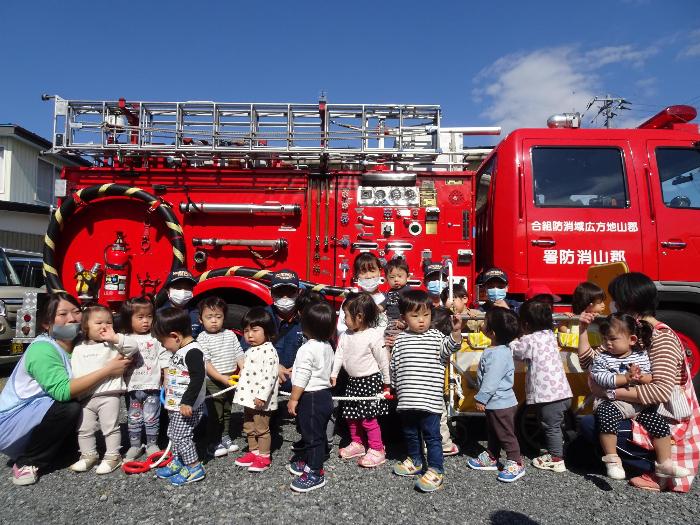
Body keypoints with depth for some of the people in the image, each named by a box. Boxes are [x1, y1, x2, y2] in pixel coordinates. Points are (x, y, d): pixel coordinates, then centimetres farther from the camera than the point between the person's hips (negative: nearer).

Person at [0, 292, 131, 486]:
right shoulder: (42, 349, -23)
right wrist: (107, 370, -33)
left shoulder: (77, 344, 1)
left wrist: (118, 363, -20)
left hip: (33, 416, 8)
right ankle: (26, 463, -8)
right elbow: (62, 391, -34)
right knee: (68, 408, -27)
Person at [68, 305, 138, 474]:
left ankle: (112, 456, 18)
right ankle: (88, 455, 32)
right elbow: (73, 370, 10)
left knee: (110, 427, 5)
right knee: (84, 429, 15)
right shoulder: (79, 349, 9)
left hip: (109, 395, -4)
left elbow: (133, 346, -14)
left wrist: (114, 337, -20)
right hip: (85, 397, 4)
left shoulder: (114, 345, -1)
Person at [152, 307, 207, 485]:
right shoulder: (179, 350, 8)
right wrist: (168, 390, 30)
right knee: (173, 433, 20)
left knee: (181, 436, -3)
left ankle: (194, 468, 10)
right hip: (176, 404, 10)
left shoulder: (193, 351, -24)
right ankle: (177, 462, 37)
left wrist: (187, 402, -27)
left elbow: (198, 378, -29)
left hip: (188, 406, -10)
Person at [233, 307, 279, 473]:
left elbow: (269, 376, -24)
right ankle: (253, 452, 33)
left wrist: (262, 396, -27)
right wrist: (243, 394, 22)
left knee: (262, 428, 2)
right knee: (249, 427, 19)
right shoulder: (250, 351, 12)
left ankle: (264, 457, 15)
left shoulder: (268, 351, -18)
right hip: (248, 398, 9)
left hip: (260, 400, -9)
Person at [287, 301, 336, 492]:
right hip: (324, 394, 10)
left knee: (312, 435, 0)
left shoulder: (307, 349, -22)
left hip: (311, 397, -10)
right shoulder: (327, 347, 6)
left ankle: (315, 473, 10)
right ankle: (306, 460, 37)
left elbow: (302, 378, -22)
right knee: (314, 433, 21)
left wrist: (293, 399, -14)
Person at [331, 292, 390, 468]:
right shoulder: (345, 335, 1)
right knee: (351, 415, 15)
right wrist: (333, 374, 0)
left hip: (370, 381, -7)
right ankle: (357, 444, 34)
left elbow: (383, 360, -12)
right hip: (353, 381, 7)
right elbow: (339, 355, 5)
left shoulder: (374, 336, -19)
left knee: (368, 418, -5)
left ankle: (377, 450, 10)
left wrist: (387, 382, -6)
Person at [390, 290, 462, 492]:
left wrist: (456, 332, -39)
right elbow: (393, 366, 14)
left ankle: (436, 470, 13)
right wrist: (393, 387, 18)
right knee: (410, 433, 20)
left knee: (432, 435, 2)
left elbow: (449, 348, -23)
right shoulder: (400, 340, 5)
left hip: (430, 399, -4)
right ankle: (415, 461, 39)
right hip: (407, 400, 5)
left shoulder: (436, 336, -4)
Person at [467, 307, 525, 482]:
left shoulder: (499, 354, -29)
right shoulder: (496, 350, 2)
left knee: (505, 435, 6)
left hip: (501, 404, -10)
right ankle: (491, 457, 38)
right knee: (493, 432, 23)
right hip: (494, 403, 10)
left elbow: (491, 381, -28)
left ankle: (515, 463, 20)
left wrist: (481, 399, -21)